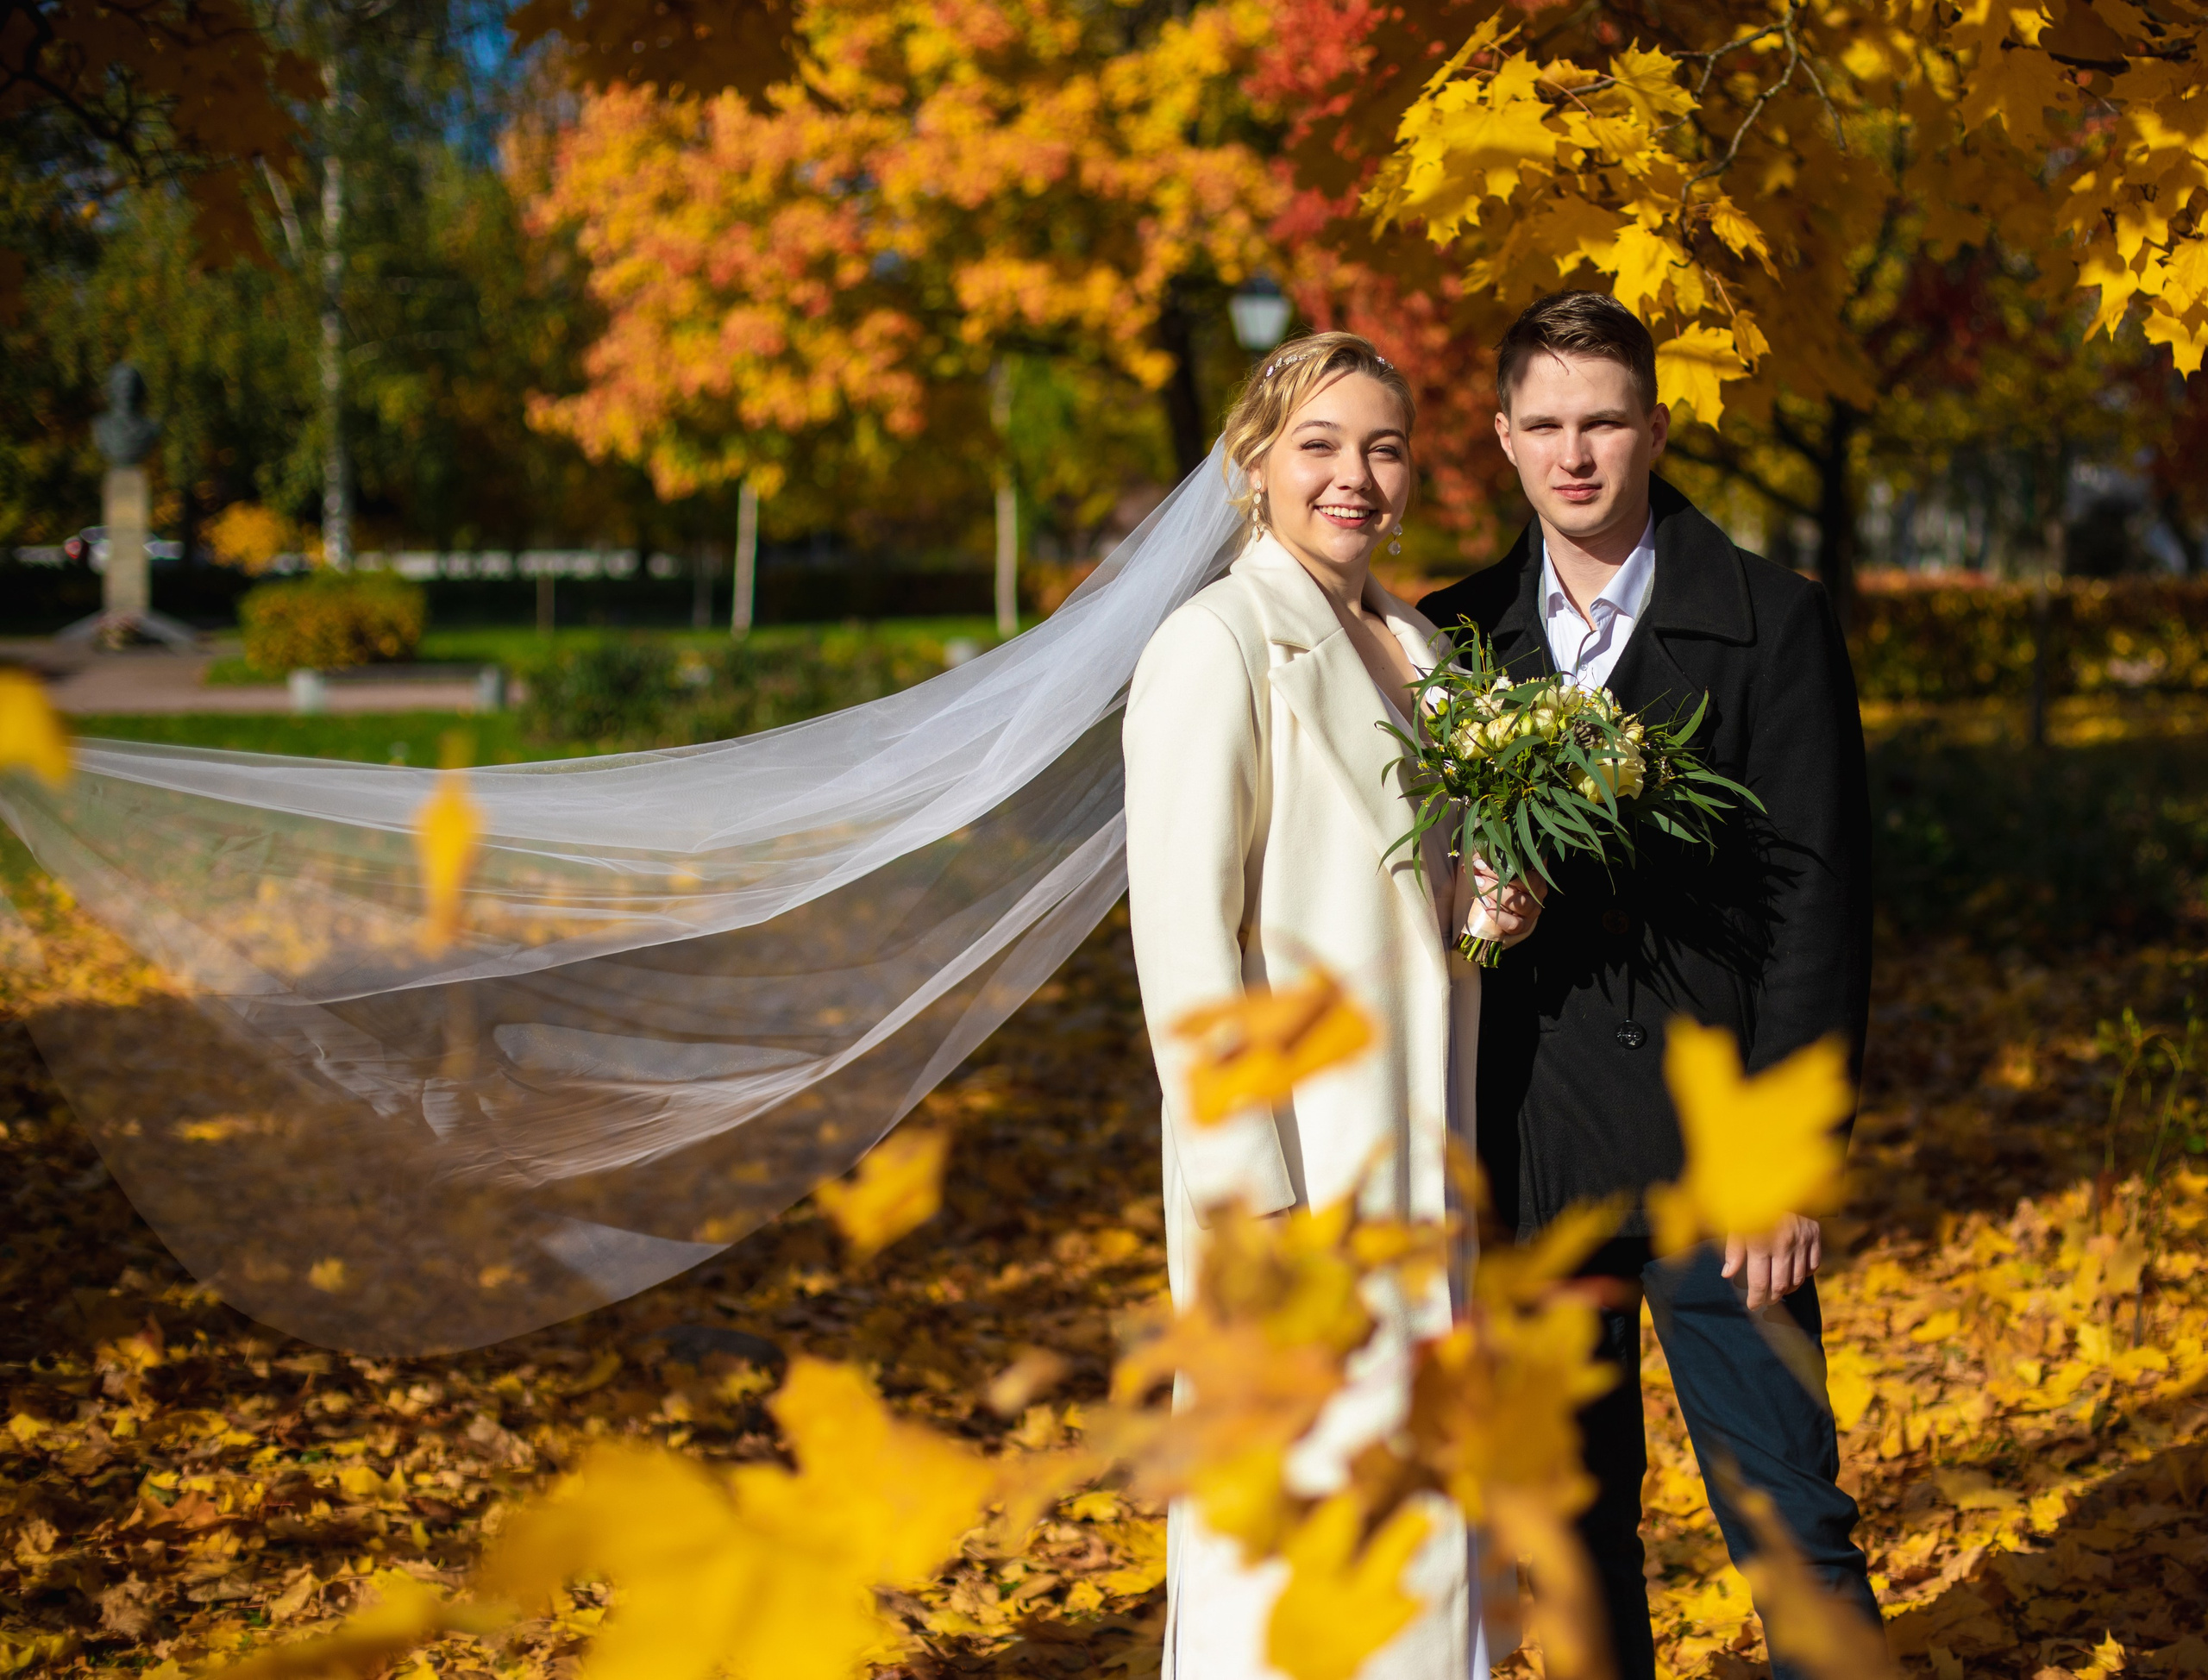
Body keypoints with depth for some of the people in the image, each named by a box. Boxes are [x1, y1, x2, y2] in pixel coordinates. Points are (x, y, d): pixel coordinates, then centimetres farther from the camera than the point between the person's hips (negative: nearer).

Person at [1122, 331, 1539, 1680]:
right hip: (1298, 1153, -8)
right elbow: (1185, 944, -16)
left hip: (1420, 1156, 8)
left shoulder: (1418, 648, 13)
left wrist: (1478, 909, 1)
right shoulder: (1216, 649, -12)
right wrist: (1253, 1200, -20)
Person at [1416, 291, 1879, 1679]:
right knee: (1573, 1523, 14)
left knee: (1790, 1521, 0)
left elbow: (1818, 899, -5)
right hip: (1527, 1158, 4)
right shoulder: (1457, 635, 8)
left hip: (1706, 1146, -3)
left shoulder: (1771, 625, -2)